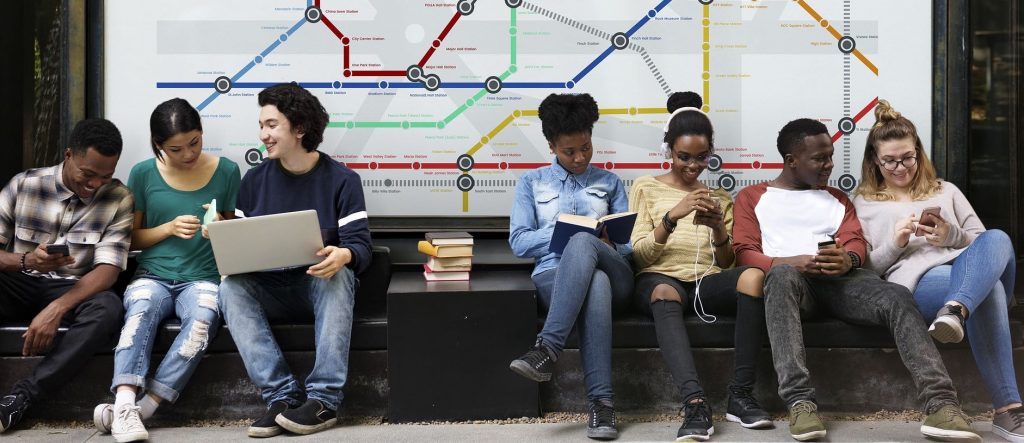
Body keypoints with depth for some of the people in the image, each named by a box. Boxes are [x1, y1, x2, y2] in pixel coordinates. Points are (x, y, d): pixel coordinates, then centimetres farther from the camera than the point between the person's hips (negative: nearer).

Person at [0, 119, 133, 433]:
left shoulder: (118, 199, -6)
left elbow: (108, 269, -14)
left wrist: (57, 308, -29)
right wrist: (25, 261, -28)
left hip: (74, 290, 0)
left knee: (107, 309, -35)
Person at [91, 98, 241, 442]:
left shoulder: (225, 172, 5)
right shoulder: (144, 174, 5)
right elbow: (131, 239, 10)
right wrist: (170, 227, -8)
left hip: (202, 279, 0)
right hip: (152, 275, 1)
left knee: (204, 317, -35)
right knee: (141, 309, -35)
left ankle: (144, 406, -34)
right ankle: (125, 403, -47)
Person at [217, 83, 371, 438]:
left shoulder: (342, 180, -1)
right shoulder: (254, 180, 9)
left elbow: (360, 245, -9)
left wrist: (343, 255, -34)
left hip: (321, 288, -2)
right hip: (269, 291, 3)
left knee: (339, 274, -35)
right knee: (231, 286, -28)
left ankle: (324, 399, -35)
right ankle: (282, 395, -33)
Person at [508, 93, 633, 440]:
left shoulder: (609, 183, 23)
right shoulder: (532, 182, 20)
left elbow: (628, 243, 15)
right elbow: (519, 242, 9)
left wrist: (593, 239, -9)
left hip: (613, 274, 1)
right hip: (553, 275, -1)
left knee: (581, 243, -38)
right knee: (594, 284, -41)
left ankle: (547, 350, -45)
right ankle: (601, 401, -44)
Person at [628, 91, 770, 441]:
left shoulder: (720, 197, 23)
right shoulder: (646, 188, 14)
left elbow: (726, 263, 14)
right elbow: (639, 255, 1)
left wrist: (719, 229, -8)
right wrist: (672, 216, -15)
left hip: (707, 281, 3)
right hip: (659, 278, -3)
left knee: (753, 275, -32)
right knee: (664, 294, -41)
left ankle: (741, 395, -29)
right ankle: (695, 403, -51)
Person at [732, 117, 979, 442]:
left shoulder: (836, 198, 30)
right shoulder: (752, 197, 19)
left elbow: (857, 243, 14)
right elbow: (744, 253, 5)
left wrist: (848, 260, -13)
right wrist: (790, 262, -17)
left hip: (840, 279, 4)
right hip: (789, 277, -3)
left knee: (897, 296, -28)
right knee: (782, 275, -41)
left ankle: (940, 404, -39)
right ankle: (799, 402, -48)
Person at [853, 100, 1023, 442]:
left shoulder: (945, 191, 31)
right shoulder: (864, 204, 21)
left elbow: (982, 243, 22)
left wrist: (952, 236, 0)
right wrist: (894, 244, -7)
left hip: (968, 269, 4)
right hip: (917, 282, -4)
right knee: (987, 285, -39)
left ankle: (955, 309, -61)